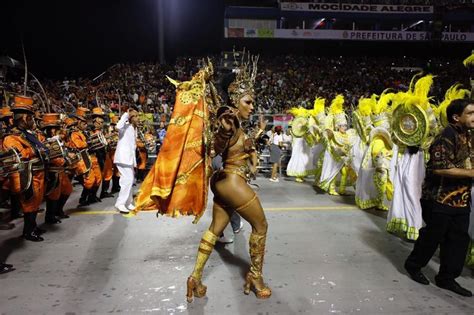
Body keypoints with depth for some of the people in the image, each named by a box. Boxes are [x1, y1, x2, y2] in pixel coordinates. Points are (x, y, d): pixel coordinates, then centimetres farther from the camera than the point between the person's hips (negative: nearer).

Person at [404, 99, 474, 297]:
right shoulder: (447, 136, -17)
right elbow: (439, 168, -25)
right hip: (440, 198, -8)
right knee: (433, 236, 5)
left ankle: (447, 278, 22)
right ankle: (413, 265, 27)